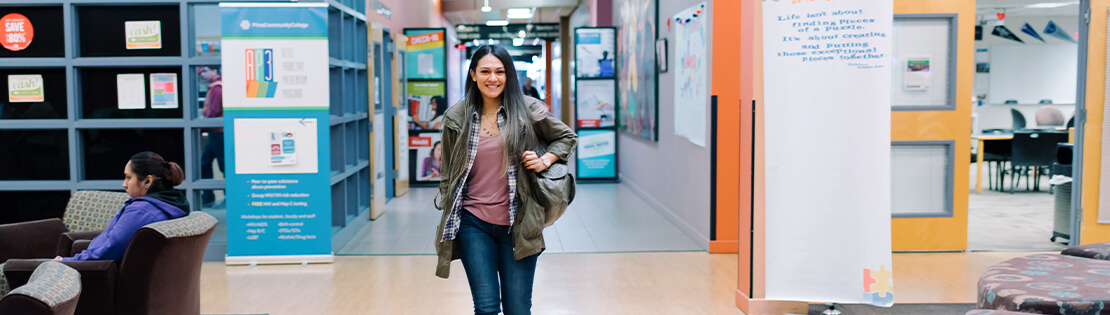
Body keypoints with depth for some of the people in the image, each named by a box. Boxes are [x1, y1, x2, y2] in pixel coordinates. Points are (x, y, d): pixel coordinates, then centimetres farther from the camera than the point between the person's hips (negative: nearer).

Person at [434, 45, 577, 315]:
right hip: (474, 224, 1)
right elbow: (448, 174, 11)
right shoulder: (456, 118, 4)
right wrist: (448, 218, 8)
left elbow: (567, 137, 13)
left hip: (516, 225, 0)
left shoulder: (528, 110, 0)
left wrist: (545, 160, -4)